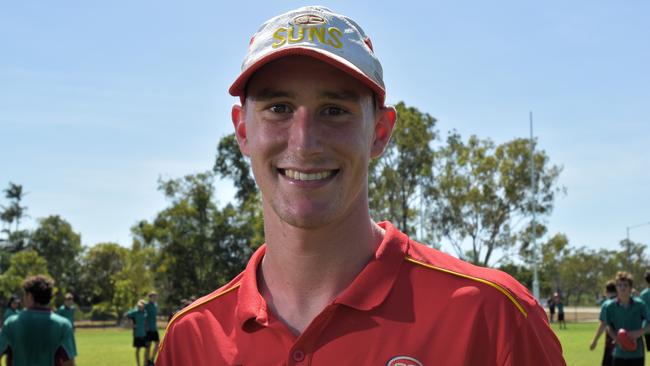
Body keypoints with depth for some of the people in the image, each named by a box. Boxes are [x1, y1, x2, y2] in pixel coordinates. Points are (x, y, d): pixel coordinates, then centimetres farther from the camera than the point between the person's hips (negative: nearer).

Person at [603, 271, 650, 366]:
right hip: (619, 354, 0)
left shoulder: (639, 304, -7)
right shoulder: (610, 306, -5)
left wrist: (639, 332, -17)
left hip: (637, 353, 0)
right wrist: (616, 339, -11)